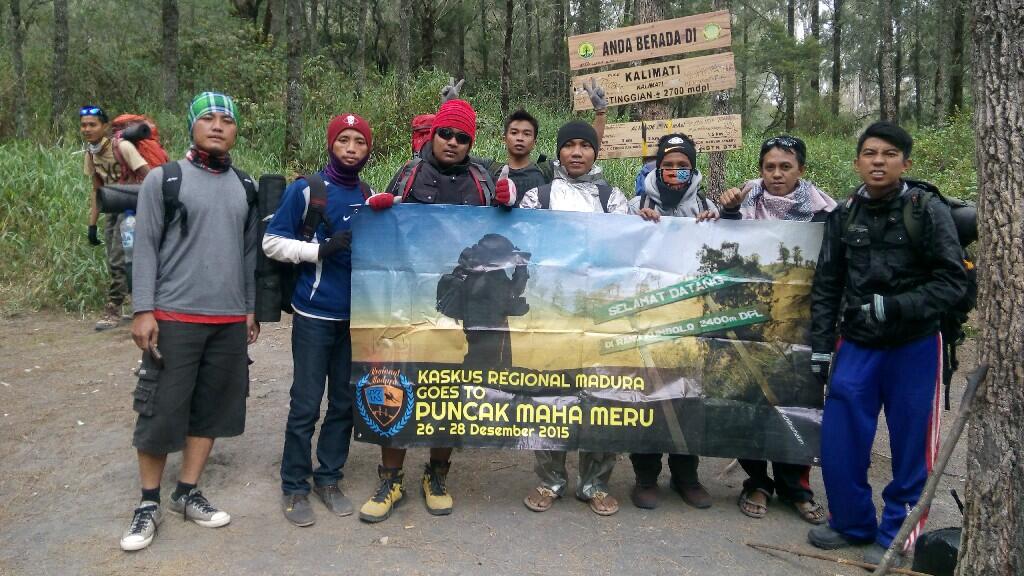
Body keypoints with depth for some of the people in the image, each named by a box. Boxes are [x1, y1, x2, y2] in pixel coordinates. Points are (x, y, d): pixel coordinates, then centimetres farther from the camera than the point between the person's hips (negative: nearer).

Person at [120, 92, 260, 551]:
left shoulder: (246, 186, 11)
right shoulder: (163, 179, -1)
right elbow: (145, 247, -4)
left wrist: (250, 309, 13)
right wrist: (143, 310, -10)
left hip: (230, 321, 4)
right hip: (174, 318, -4)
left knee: (211, 408, 9)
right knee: (160, 410, 1)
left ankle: (187, 493, 23)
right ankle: (149, 503, 17)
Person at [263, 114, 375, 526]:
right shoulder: (306, 189, -3)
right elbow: (272, 242, -3)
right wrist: (321, 249, -15)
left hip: (358, 313, 5)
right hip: (315, 314, -4)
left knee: (345, 402, 10)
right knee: (306, 404, 0)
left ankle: (329, 479, 23)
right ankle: (294, 487, 14)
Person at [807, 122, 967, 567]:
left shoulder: (928, 210, -8)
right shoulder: (844, 215, 3)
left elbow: (952, 282, -10)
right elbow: (826, 287, 8)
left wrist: (892, 307, -21)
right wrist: (820, 347, 5)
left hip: (914, 347, -3)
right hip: (856, 346, 3)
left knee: (910, 445, 6)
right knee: (838, 442, 4)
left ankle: (896, 534, 23)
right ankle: (852, 522, 25)